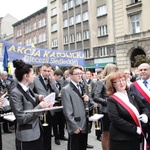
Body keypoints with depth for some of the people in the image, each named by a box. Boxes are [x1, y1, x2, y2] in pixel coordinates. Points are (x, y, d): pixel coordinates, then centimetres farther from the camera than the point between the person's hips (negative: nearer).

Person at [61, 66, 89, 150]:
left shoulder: (82, 87, 13)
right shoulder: (66, 90, -11)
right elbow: (67, 111, -14)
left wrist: (87, 100, -1)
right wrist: (74, 126, -16)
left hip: (84, 125, 7)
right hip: (76, 126, -7)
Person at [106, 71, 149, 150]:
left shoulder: (132, 95, 8)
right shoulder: (111, 100, -9)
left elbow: (143, 108, 15)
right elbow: (115, 119, -18)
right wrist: (135, 129, -18)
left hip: (136, 137, 5)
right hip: (120, 139, -5)